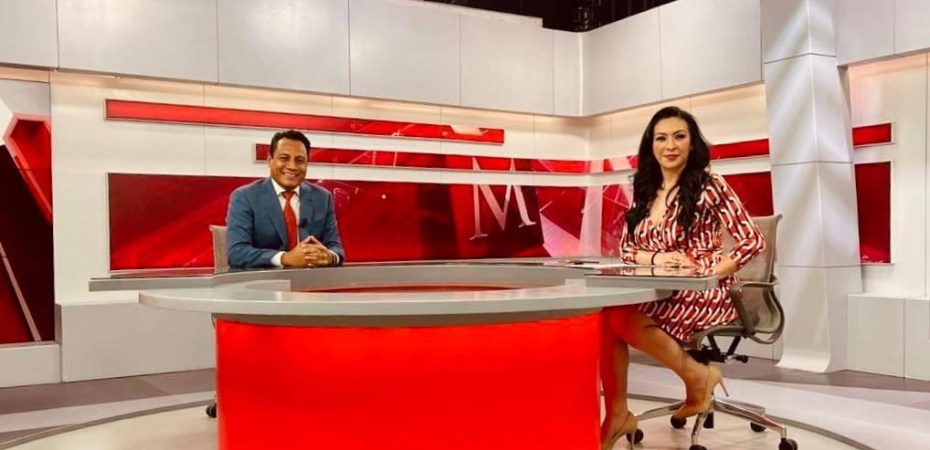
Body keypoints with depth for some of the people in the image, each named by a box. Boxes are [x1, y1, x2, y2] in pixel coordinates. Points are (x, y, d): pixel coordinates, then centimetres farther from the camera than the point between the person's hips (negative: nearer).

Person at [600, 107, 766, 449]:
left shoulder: (709, 186, -5)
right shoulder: (645, 191, 13)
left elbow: (752, 241, -8)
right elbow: (626, 248, 12)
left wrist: (709, 274, -17)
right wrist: (655, 258, -9)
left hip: (704, 294, -5)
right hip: (659, 292, 6)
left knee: (623, 317, -29)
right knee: (605, 314, -24)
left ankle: (698, 376, -7)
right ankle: (617, 413, -13)